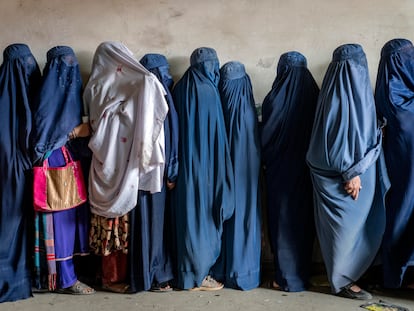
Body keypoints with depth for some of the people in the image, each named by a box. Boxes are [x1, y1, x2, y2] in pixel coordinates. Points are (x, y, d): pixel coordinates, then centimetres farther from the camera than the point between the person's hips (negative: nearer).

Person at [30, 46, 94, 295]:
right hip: (56, 164, -9)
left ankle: (67, 272, 22)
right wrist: (75, 132, -15)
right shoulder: (50, 92, -12)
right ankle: (64, 279, 5)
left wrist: (84, 130, -1)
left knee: (70, 218, 12)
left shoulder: (70, 89, 14)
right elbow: (42, 133, -17)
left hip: (70, 162, 9)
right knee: (61, 219, -3)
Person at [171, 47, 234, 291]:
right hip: (204, 164, -7)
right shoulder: (207, 90, -13)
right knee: (203, 216, 2)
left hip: (186, 164, 7)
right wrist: (219, 172, -5)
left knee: (190, 214, 13)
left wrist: (176, 168, 16)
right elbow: (215, 133, -12)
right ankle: (199, 275, 11)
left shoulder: (181, 88, 8)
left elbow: (178, 129, 11)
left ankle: (188, 271, 22)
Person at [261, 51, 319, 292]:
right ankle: (303, 274, 22)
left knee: (283, 220, 5)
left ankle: (287, 277, 11)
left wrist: (265, 160, 9)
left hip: (281, 169, -4)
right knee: (304, 218, 14)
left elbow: (266, 134, -8)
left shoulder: (275, 97, -13)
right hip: (307, 169, 4)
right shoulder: (314, 95, -2)